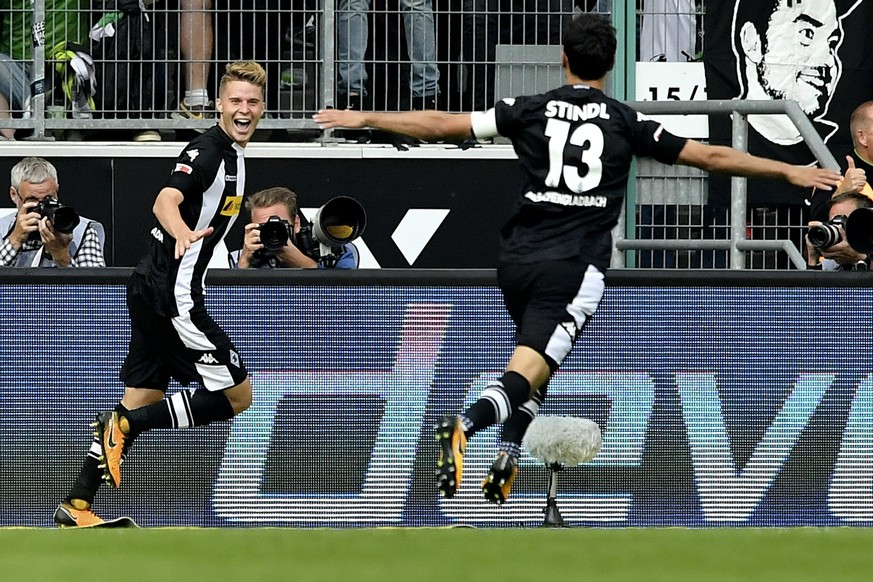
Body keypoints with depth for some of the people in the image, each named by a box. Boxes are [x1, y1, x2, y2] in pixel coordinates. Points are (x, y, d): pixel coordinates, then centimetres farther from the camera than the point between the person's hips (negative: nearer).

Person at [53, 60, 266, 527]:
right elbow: (166, 200, -33)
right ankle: (125, 424, -7)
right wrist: (181, 232, -53)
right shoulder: (206, 151, -15)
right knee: (237, 395, -7)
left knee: (140, 404, 10)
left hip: (152, 290, 10)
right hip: (173, 294, -10)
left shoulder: (231, 155, 15)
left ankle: (76, 505, 9)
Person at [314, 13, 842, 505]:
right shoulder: (625, 122, 4)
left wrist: (364, 119, 20)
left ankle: (506, 462, 11)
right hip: (575, 265, -3)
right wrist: (789, 171, 15)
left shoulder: (531, 111, 8)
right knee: (527, 374, -13)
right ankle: (466, 425, -41)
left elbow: (439, 125, 9)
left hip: (517, 257, 3)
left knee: (533, 362, 24)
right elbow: (709, 157, 7)